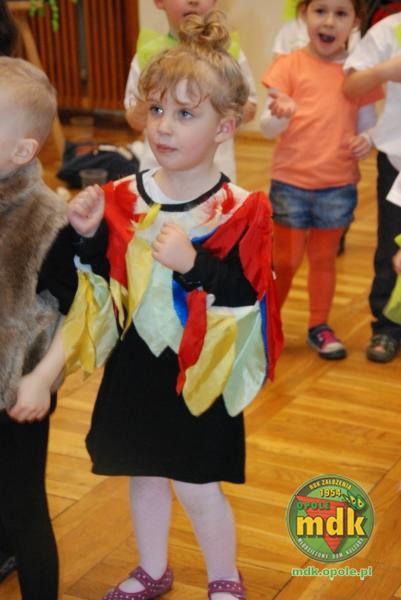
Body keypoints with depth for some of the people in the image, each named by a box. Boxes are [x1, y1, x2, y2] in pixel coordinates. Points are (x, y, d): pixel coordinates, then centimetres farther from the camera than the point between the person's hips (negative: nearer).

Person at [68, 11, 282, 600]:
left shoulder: (241, 210, -15)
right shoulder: (125, 197, -3)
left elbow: (252, 298, -20)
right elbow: (105, 285, 4)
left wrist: (193, 264, -34)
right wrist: (85, 235, -14)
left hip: (198, 373, -4)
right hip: (135, 366, 5)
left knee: (197, 487, 5)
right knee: (143, 473, 20)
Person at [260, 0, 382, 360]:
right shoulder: (290, 65, -5)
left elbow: (369, 123, 8)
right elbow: (268, 128, -8)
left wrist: (367, 141, -15)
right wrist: (279, 114, -30)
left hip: (339, 186, 2)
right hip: (291, 183, -2)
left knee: (324, 259, 14)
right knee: (286, 260, 9)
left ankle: (319, 327, 27)